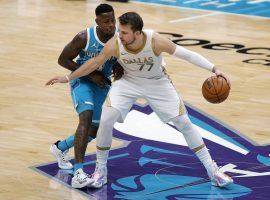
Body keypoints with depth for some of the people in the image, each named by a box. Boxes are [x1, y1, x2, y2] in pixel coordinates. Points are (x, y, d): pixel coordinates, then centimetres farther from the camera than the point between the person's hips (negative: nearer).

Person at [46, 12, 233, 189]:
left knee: (184, 123, -3)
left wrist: (214, 69, -30)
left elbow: (187, 54, -25)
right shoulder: (114, 44, -29)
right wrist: (67, 78, -4)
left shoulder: (156, 41, -34)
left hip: (158, 82, -1)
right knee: (106, 120, -18)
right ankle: (100, 170, 4)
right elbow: (95, 63, -11)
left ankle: (213, 171, 11)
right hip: (129, 82, 1)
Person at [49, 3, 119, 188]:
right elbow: (63, 60, -15)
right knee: (86, 117, -30)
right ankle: (78, 173, -36)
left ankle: (60, 147, 42)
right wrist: (91, 74, -23)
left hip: (102, 84, 5)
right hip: (82, 80, -5)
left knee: (94, 131, 11)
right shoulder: (85, 38, -25)